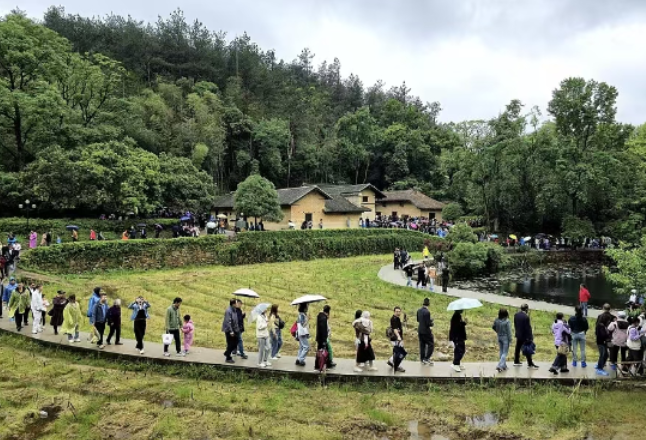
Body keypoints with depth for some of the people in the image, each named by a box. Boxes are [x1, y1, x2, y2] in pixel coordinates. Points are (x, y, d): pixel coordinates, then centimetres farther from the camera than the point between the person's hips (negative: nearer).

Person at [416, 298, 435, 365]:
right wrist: (431, 320, -2)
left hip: (420, 331, 8)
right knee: (431, 344, 6)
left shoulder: (419, 311, 2)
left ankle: (422, 359, 21)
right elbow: (428, 324, -21)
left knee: (422, 345, 15)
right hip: (426, 331, -7)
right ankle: (426, 358, 3)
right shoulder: (427, 312, -22)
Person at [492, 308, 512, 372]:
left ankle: (504, 365, 28)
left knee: (501, 352, 17)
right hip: (505, 338, -6)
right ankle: (499, 366, -10)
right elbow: (509, 332, -15)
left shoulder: (496, 320, -4)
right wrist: (510, 340, -7)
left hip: (499, 337, 6)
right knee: (505, 353, 1)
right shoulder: (507, 321, -20)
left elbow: (493, 327, 10)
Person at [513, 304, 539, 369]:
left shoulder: (516, 315, -1)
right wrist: (530, 337, -13)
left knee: (518, 348, 16)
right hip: (525, 336, -7)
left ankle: (516, 361, 25)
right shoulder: (526, 317, -24)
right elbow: (528, 328, -20)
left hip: (518, 335, 7)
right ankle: (530, 364, 6)